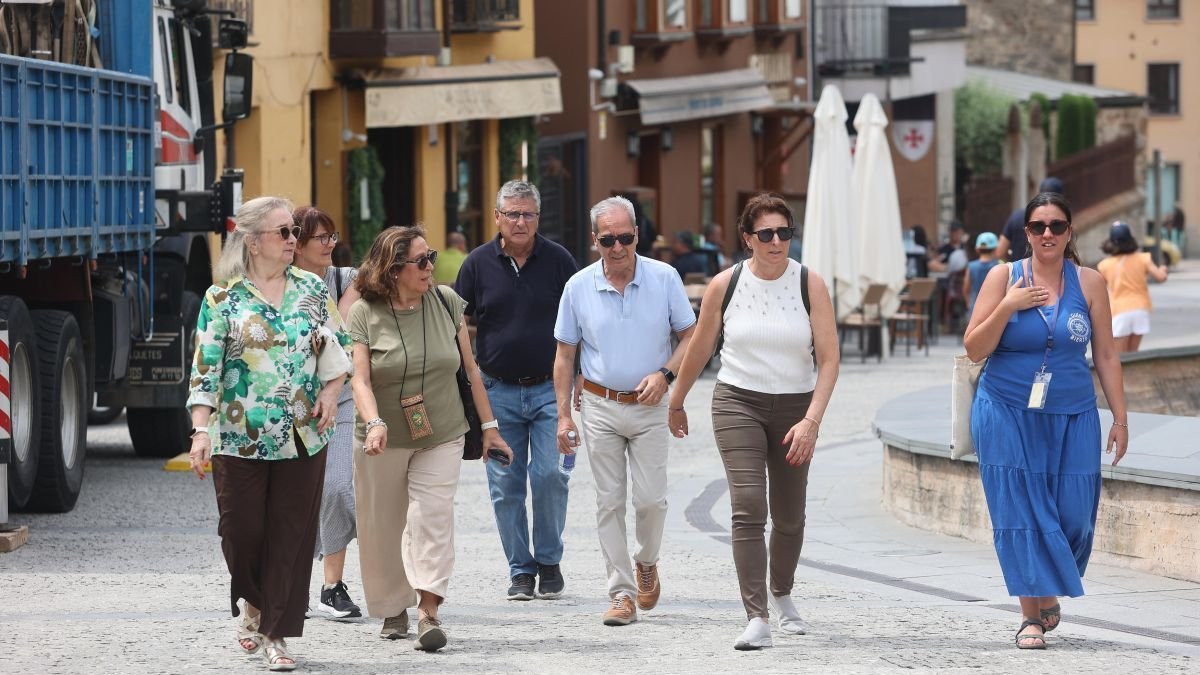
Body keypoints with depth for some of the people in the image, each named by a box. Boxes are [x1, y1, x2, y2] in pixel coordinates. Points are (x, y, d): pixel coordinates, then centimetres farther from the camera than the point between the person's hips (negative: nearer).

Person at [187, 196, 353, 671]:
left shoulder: (312, 289, 7)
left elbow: (340, 344, 16)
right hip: (240, 438, -3)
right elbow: (205, 369, -7)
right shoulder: (223, 299, -4)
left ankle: (276, 633, 8)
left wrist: (331, 391, -1)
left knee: (292, 536, 1)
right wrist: (201, 431, -16)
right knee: (242, 531, 1)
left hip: (303, 437, 3)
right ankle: (254, 603, 29)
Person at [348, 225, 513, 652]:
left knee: (433, 516, -15)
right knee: (382, 529, 7)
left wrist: (489, 426, 7)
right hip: (384, 441, -1)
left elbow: (470, 369, 6)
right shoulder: (364, 314, -7)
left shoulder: (446, 302, 0)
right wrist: (374, 423, -32)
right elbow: (360, 379, -14)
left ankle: (428, 612, -20)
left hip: (441, 438, 1)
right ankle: (393, 610, 25)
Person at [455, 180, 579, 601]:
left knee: (550, 475, -9)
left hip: (550, 388, -1)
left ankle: (549, 561, 9)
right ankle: (520, 570, 12)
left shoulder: (558, 261, 2)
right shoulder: (479, 264, 3)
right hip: (499, 390, 1)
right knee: (505, 484, 2)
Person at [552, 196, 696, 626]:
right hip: (600, 408, 1)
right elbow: (565, 355, 5)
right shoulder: (578, 287, -2)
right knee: (609, 502, 0)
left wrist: (665, 374, -14)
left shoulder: (664, 279, -5)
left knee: (650, 498, -5)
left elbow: (690, 337, 3)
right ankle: (622, 593, 4)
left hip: (648, 408, -1)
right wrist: (563, 415, 0)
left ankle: (647, 563, 25)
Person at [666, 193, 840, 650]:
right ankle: (757, 618, -20)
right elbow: (699, 350, 11)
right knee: (748, 509, -16)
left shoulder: (810, 285, -6)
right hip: (738, 402, -1)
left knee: (789, 516, 13)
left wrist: (811, 420, -19)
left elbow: (829, 358, -8)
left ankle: (782, 595, 41)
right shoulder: (725, 285, -3)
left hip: (795, 407, 1)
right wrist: (676, 403, 20)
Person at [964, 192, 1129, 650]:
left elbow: (1105, 355, 7)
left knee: (1072, 514, -1)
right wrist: (1008, 307, -15)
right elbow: (974, 350, -2)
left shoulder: (1089, 283, 3)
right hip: (1009, 417, -1)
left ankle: (1049, 594, 24)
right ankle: (1031, 615, 2)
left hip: (1071, 419, 1)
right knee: (1020, 513, -5)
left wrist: (1120, 417, 4)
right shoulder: (1004, 277, -1)